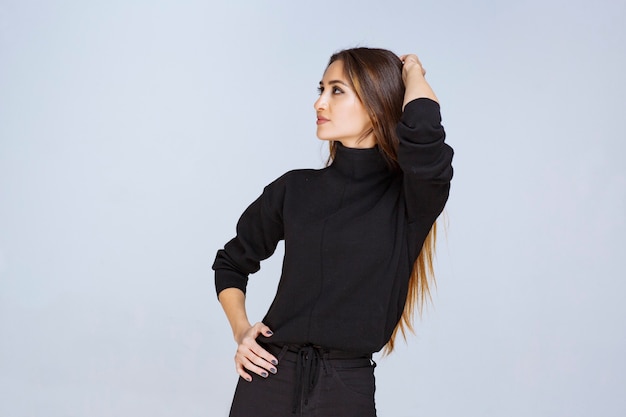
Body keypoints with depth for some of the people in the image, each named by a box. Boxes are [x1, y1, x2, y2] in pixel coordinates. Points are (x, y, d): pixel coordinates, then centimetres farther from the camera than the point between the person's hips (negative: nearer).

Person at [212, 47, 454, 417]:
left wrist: (412, 71, -8)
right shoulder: (294, 189, 3)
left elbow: (423, 130, -29)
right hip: (268, 379, 2)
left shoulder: (409, 199, -7)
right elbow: (231, 263, 17)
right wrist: (240, 331, -1)